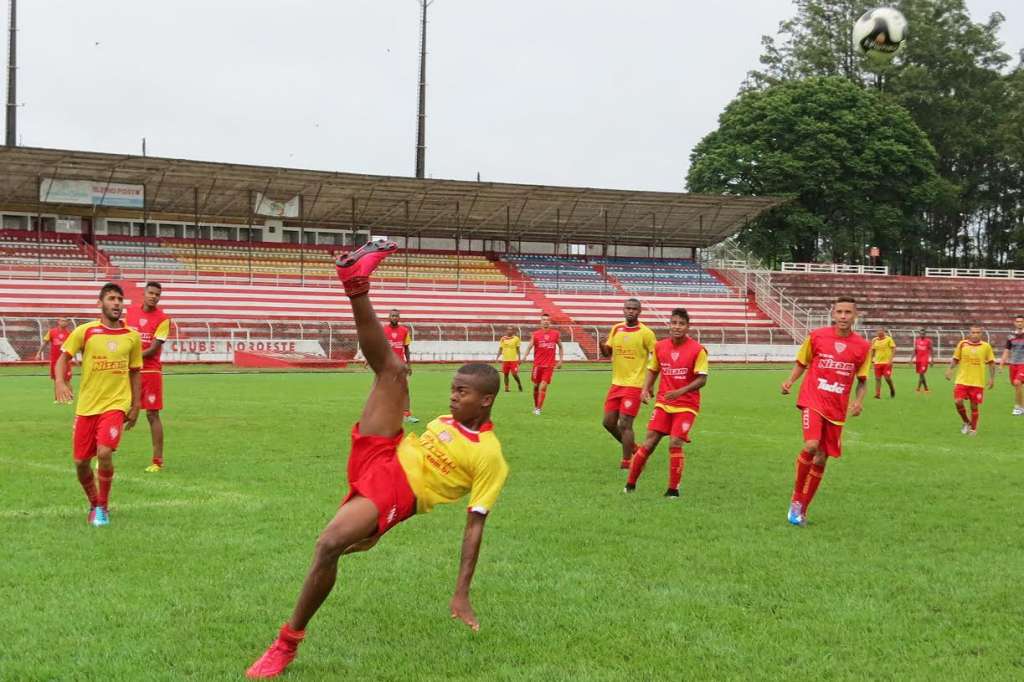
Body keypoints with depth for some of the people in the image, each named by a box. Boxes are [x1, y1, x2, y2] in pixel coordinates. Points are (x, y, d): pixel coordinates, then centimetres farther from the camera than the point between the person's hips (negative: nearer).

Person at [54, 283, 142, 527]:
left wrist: (135, 406, 9)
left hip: (116, 405, -1)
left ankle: (102, 507, 0)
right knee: (81, 461, 5)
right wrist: (60, 382, -23)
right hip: (86, 406, 1)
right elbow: (63, 358, -3)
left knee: (104, 453, -21)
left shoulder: (132, 336, 3)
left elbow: (135, 372, 11)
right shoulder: (85, 331, -3)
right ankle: (94, 504, 32)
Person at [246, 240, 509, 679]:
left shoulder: (490, 456, -3)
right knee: (392, 369, -6)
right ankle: (356, 285, -18)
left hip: (393, 493, -7)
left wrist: (462, 594, -11)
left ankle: (288, 643, -16)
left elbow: (475, 524, -6)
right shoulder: (444, 421, 18)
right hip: (377, 459, 7)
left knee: (330, 544, -33)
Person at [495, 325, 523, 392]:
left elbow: (518, 350, 6)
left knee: (514, 374, -7)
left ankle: (520, 385, 15)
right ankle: (506, 388, 14)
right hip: (505, 360, 2)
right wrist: (497, 357, 0)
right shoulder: (503, 339, 6)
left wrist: (519, 359, 2)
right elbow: (500, 349, 10)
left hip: (513, 360, -2)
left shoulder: (516, 339, 1)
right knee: (505, 374, 5)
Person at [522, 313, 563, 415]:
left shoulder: (556, 334, 5)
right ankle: (535, 406, 26)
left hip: (549, 365, 0)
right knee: (536, 386, 9)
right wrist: (524, 357, -24)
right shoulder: (536, 334, 0)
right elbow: (529, 346, -7)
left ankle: (538, 408, -9)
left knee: (543, 387, -11)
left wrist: (560, 360, 12)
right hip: (537, 364, 0)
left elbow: (560, 346, 17)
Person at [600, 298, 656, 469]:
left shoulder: (645, 333, -9)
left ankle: (626, 462, 1)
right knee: (608, 422, 7)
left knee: (625, 424, -10)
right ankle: (631, 447, 29)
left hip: (634, 385, -6)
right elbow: (607, 353, 13)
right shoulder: (616, 329, 8)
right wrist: (603, 347, -11)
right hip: (616, 383, 6)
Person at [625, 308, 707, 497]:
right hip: (663, 403, 3)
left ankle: (673, 489, 1)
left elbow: (702, 379, -14)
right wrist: (645, 389, -3)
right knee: (649, 442, -2)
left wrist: (680, 392, -26)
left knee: (675, 444, -13)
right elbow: (652, 370, 14)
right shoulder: (660, 346, 1)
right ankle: (630, 484, 9)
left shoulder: (697, 350, -11)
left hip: (686, 405, -3)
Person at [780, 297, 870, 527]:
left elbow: (862, 380, 11)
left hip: (837, 410, 3)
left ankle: (802, 510, 24)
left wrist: (859, 401, -6)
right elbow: (801, 363, 12)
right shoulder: (816, 336, -1)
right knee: (811, 446, -25)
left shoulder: (863, 346, 2)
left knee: (821, 460, 7)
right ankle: (796, 499, -4)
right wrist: (790, 381, -6)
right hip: (813, 401, -3)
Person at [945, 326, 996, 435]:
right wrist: (950, 369, -4)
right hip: (962, 380, 0)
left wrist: (992, 378, 3)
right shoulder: (962, 344, 0)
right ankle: (966, 422, 14)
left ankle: (973, 428, 20)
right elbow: (955, 359, 10)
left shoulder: (986, 346, 0)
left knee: (974, 406, 3)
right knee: (958, 402, -11)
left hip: (977, 382, 0)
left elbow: (991, 363, 8)